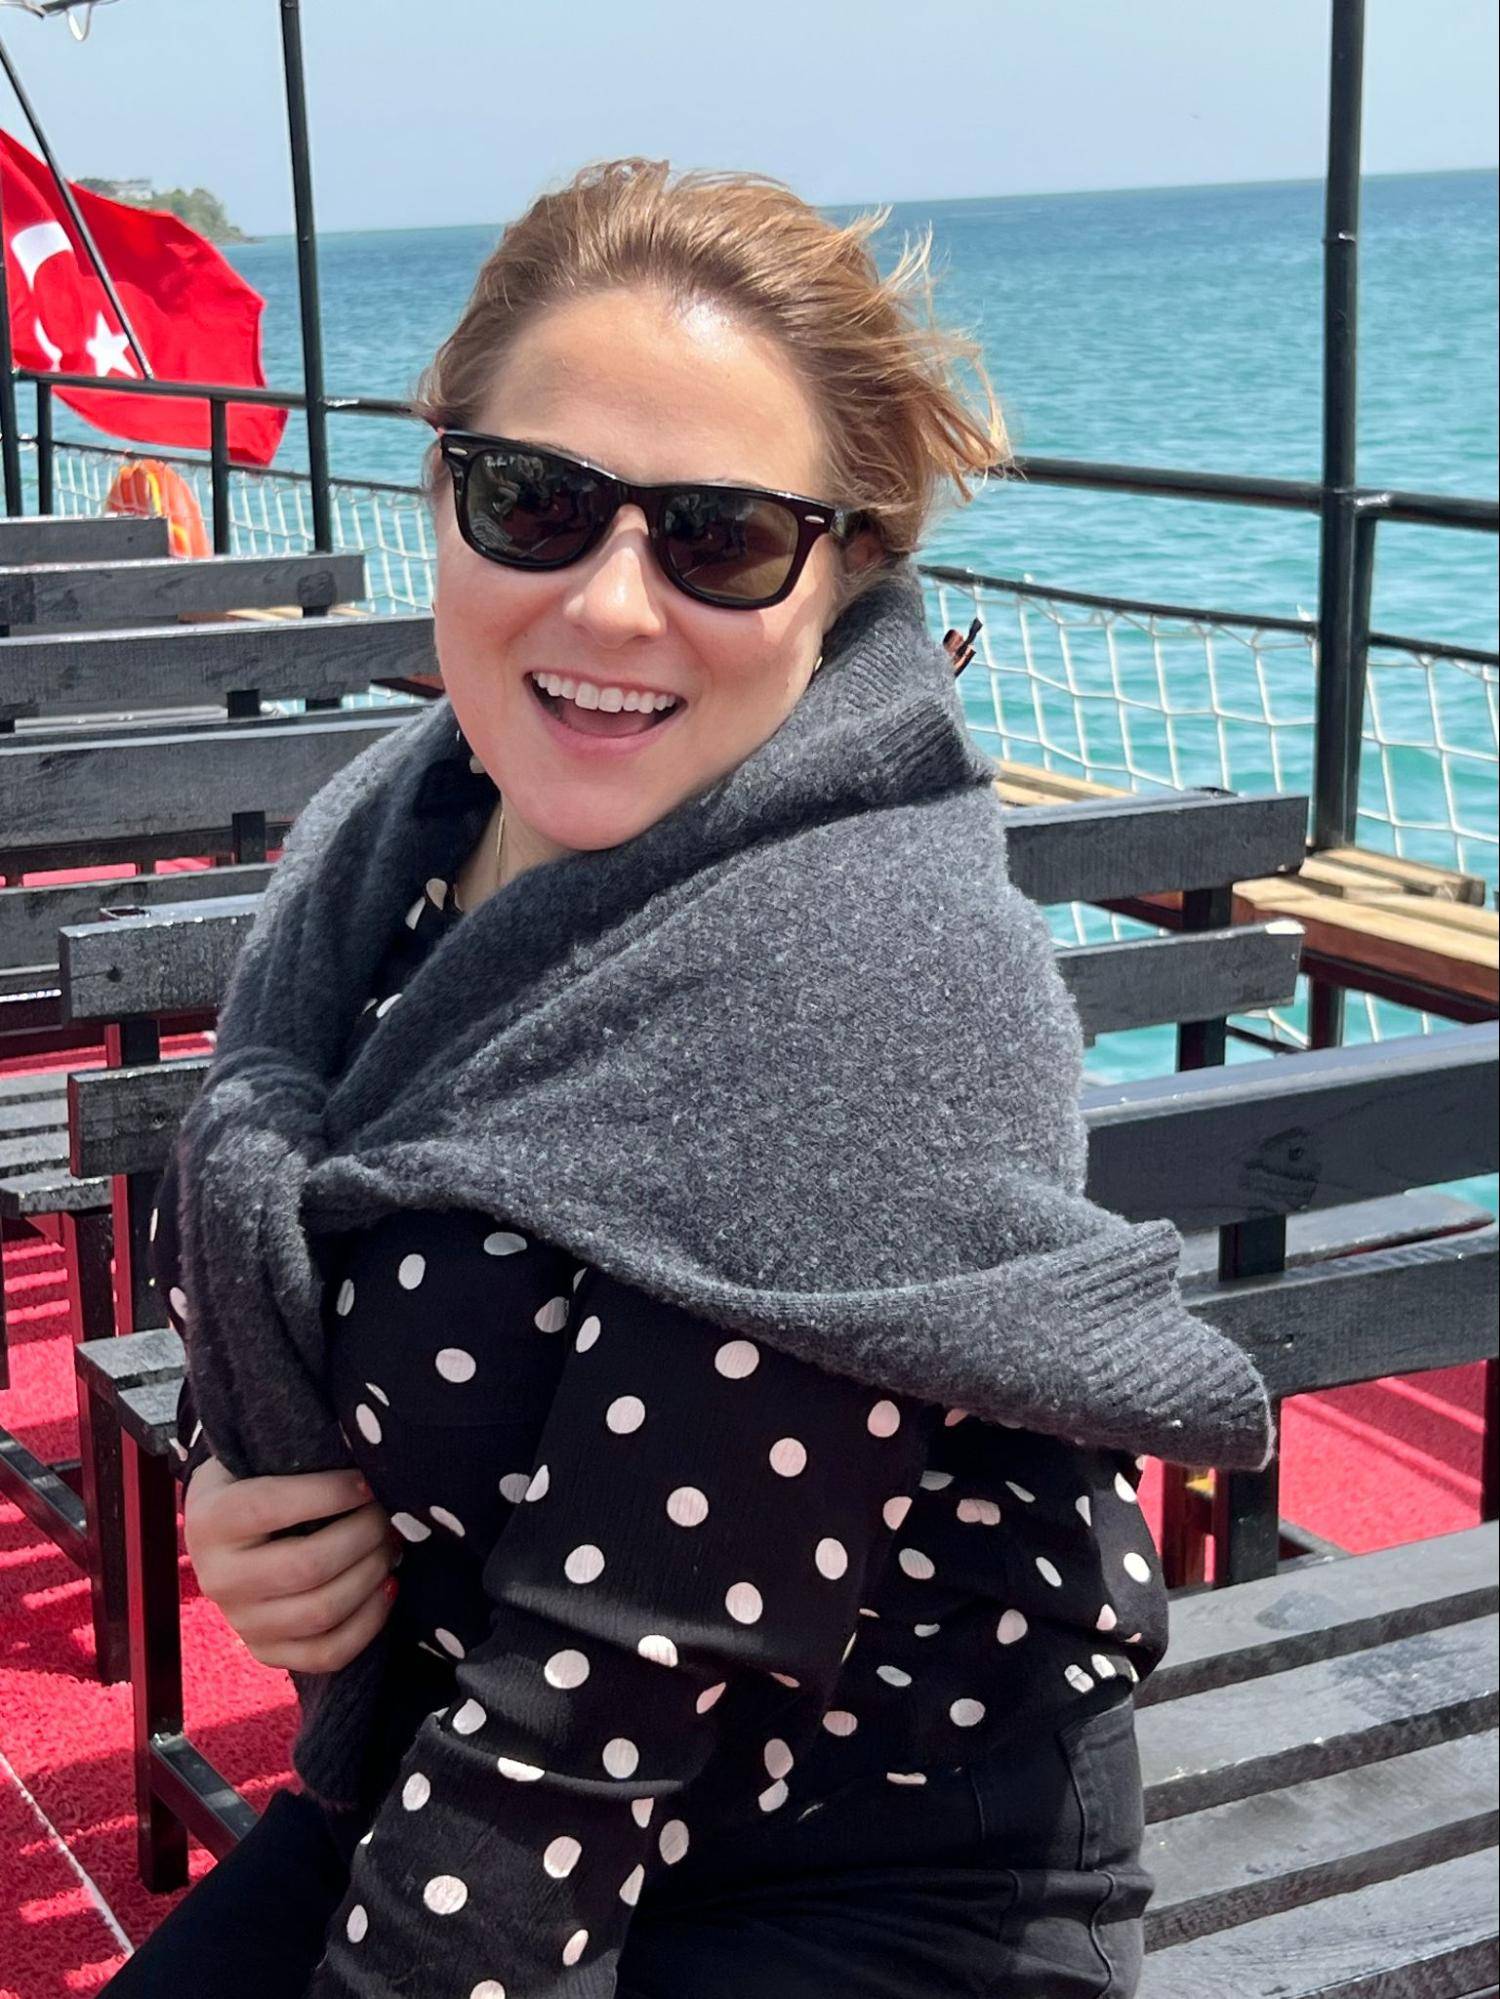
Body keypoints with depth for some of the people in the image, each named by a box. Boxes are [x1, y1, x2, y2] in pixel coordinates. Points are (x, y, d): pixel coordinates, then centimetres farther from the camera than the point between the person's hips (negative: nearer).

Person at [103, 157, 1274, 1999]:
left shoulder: (861, 1002, -25)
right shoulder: (387, 849, -4)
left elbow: (592, 1712, -23)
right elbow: (264, 1320, 9)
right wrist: (236, 1508, -10)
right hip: (420, 1783, 6)